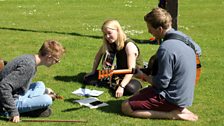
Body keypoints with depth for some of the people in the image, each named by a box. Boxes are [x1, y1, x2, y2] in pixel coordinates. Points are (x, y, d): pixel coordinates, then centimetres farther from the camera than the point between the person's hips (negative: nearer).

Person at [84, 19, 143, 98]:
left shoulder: (129, 45, -25)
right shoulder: (109, 44, -4)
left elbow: (131, 69, -33)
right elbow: (99, 55, 15)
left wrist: (121, 86, -43)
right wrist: (93, 72, 11)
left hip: (134, 76, -7)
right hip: (119, 73, 7)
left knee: (130, 88, -43)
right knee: (87, 78, -4)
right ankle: (115, 83, -10)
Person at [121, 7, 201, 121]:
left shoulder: (166, 48, -27)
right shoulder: (183, 37, 0)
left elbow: (162, 83, -23)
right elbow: (198, 51, 23)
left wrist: (143, 76, -5)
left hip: (173, 98, -9)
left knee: (125, 107, -5)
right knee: (139, 94, 28)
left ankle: (171, 114, -7)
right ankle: (178, 108, 10)